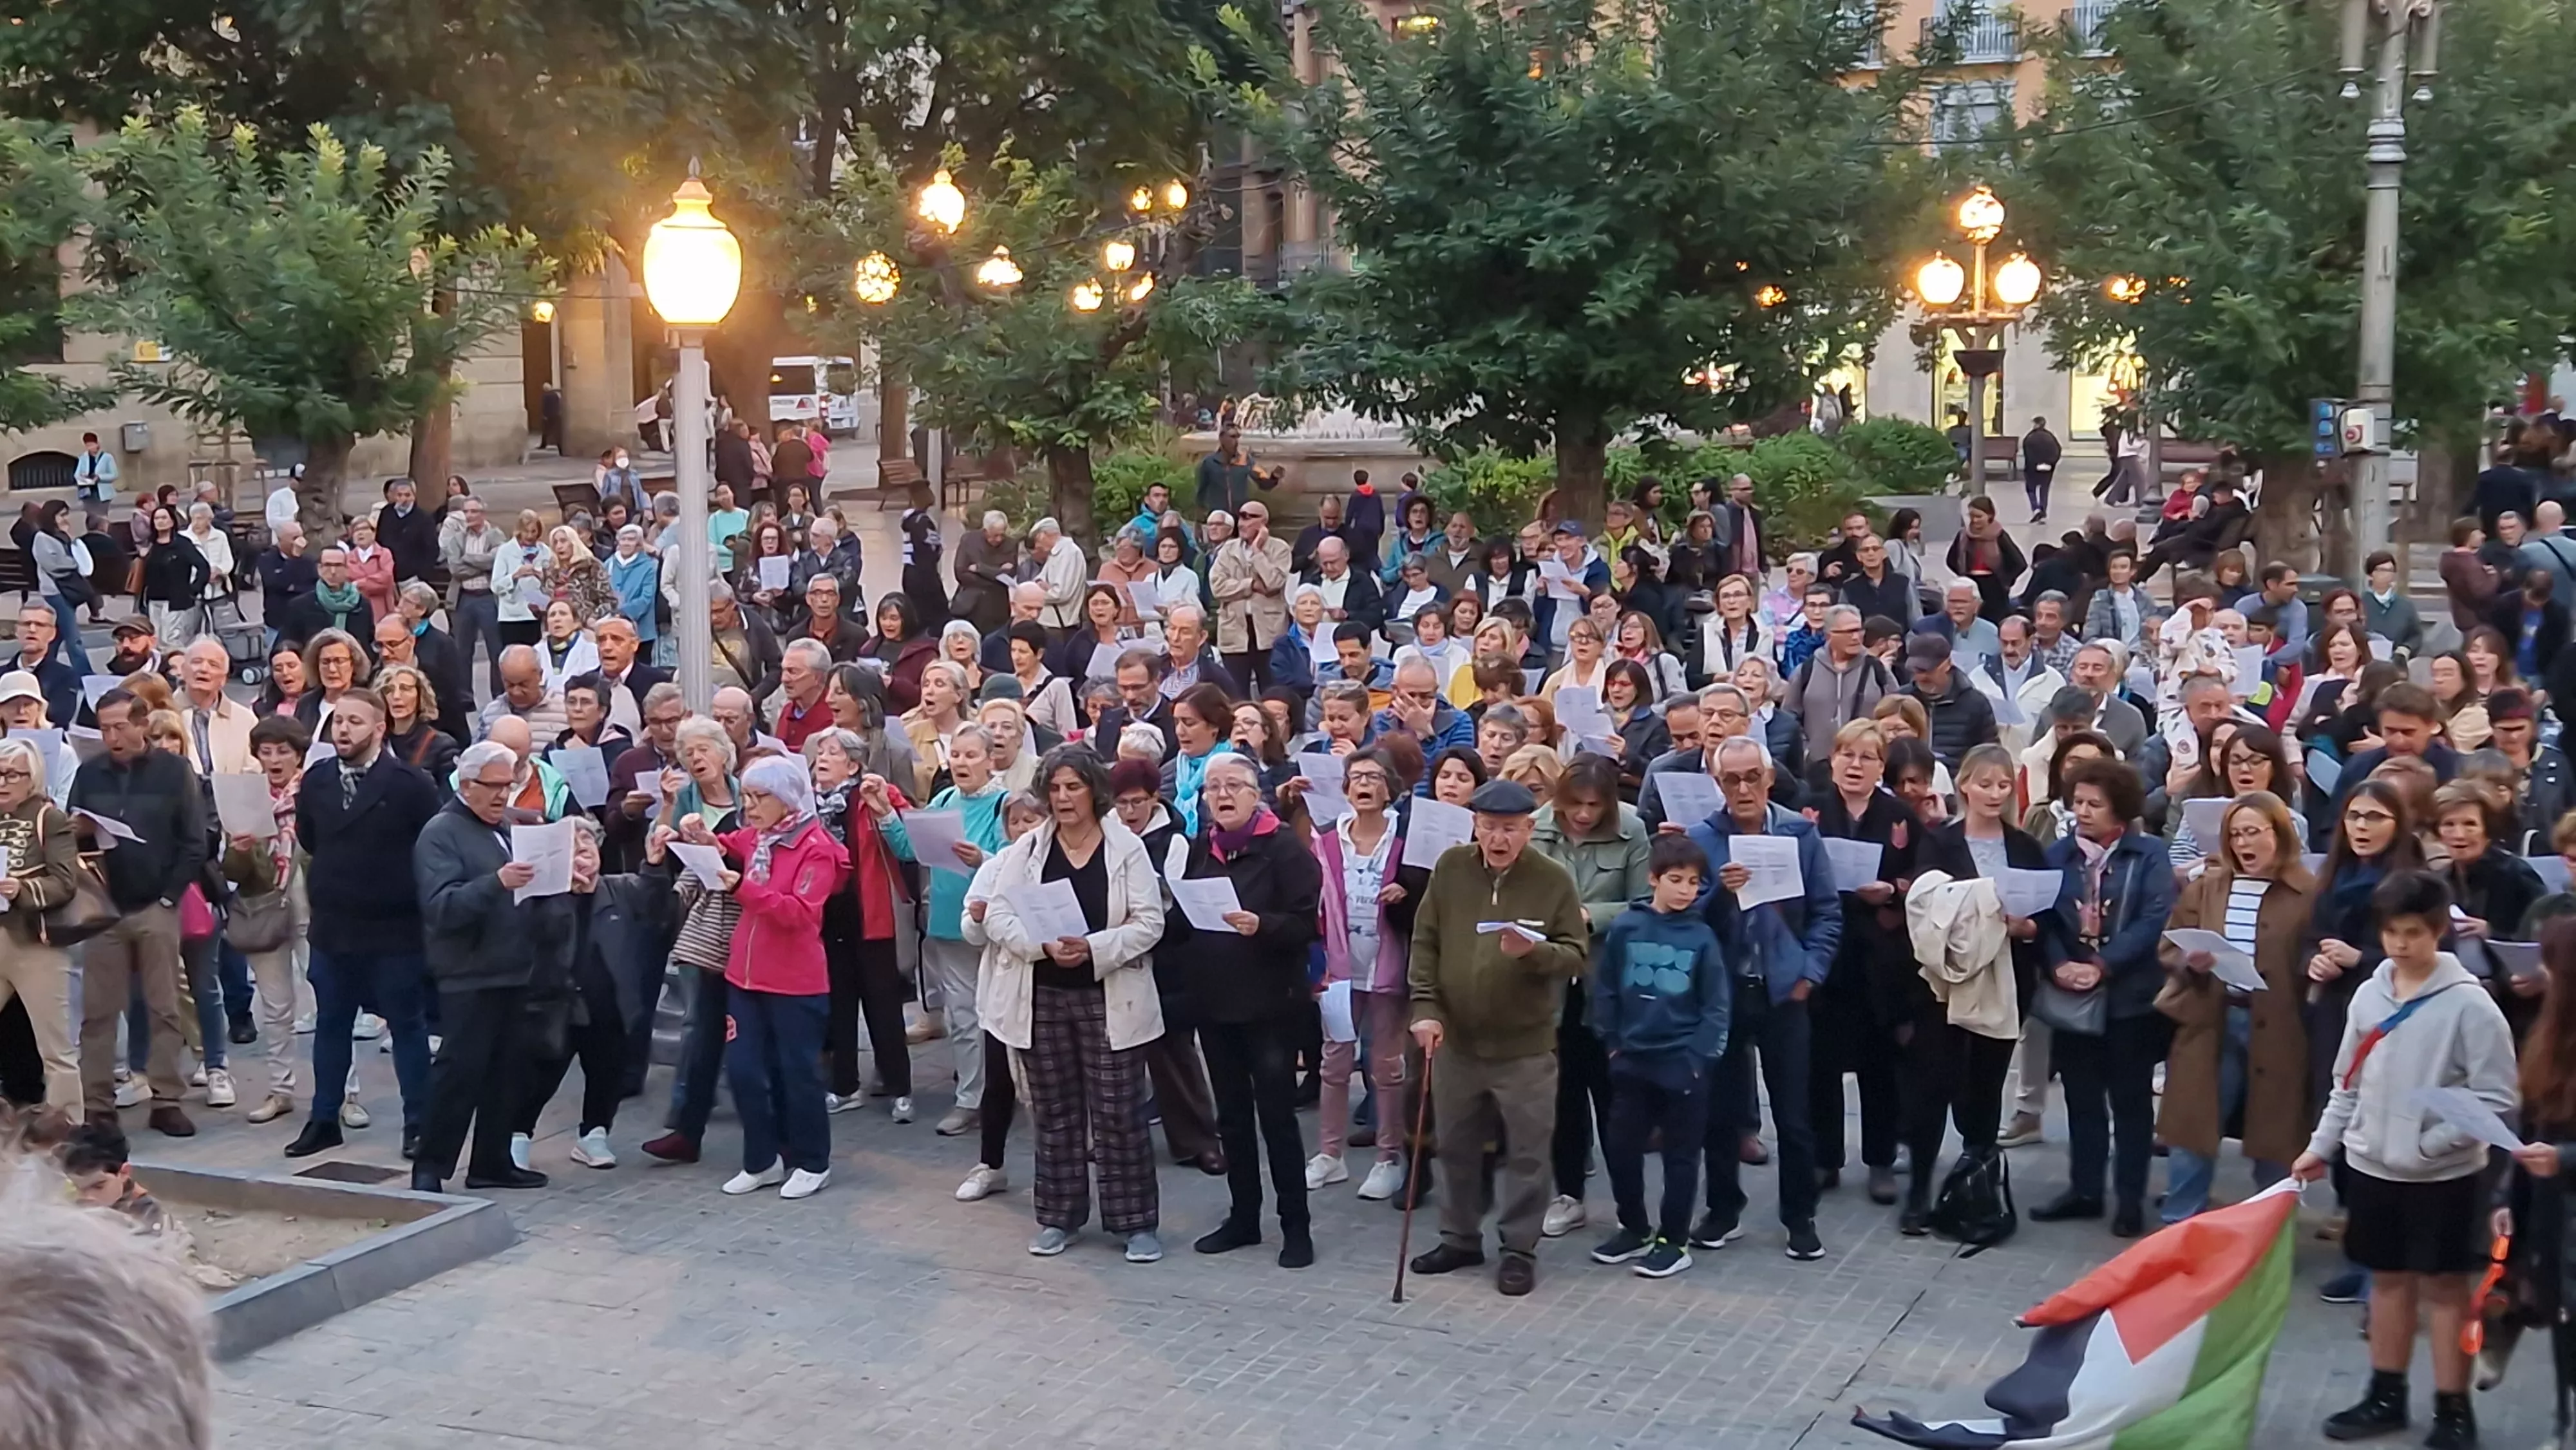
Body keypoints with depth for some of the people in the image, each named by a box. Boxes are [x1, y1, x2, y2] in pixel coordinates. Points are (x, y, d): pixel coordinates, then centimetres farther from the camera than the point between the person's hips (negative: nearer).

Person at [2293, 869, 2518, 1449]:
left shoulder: (2470, 1005, -15)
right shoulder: (2369, 995, 2)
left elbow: (2496, 1100, -14)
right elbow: (2348, 1084, 12)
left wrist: (2429, 1142, -19)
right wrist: (2320, 1146, 10)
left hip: (2444, 1175, -5)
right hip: (2373, 1166, 5)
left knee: (2446, 1285, 5)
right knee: (2389, 1278, 15)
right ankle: (2386, 1395, 27)